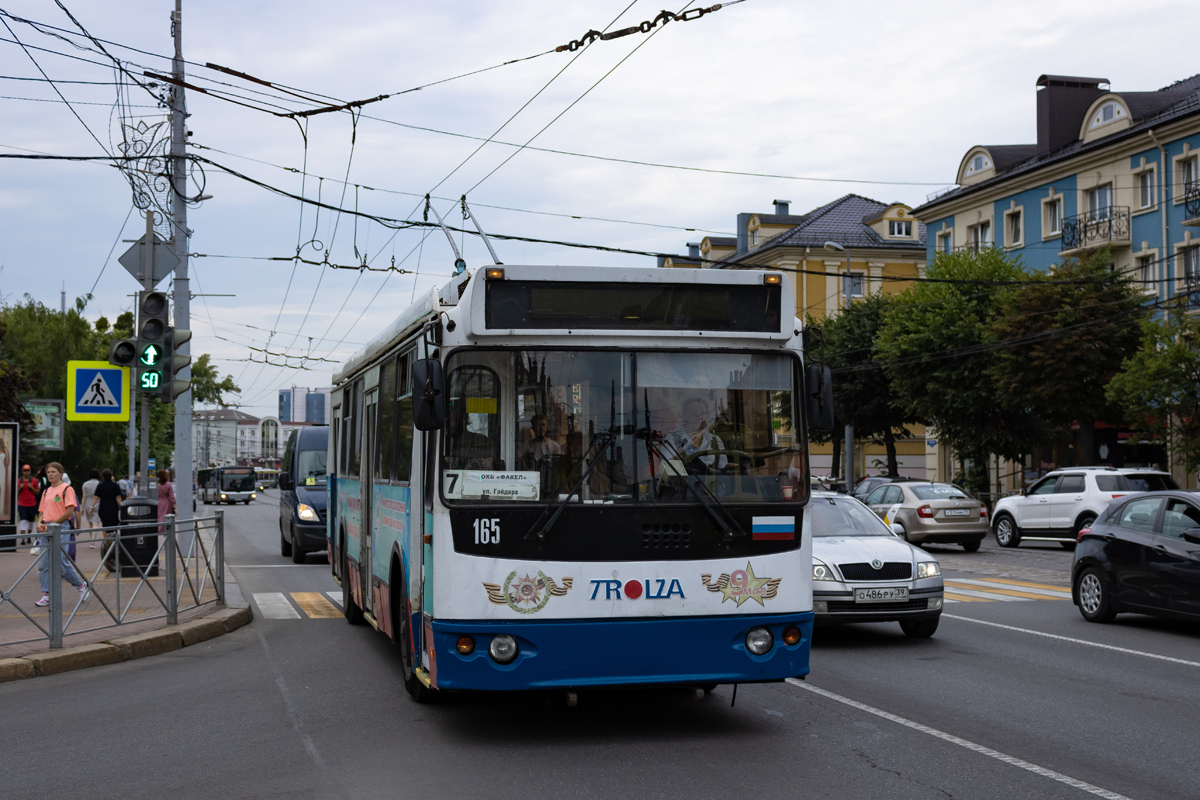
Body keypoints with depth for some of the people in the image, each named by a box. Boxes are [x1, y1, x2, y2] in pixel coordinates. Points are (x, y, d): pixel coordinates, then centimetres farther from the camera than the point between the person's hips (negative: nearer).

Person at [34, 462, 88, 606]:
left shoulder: (67, 489, -5)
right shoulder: (46, 491, 17)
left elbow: (70, 511, -13)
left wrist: (53, 524, -13)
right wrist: (40, 523, 1)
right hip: (45, 530, 7)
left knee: (62, 562, -4)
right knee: (43, 565, 1)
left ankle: (81, 585, 16)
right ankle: (46, 595, 4)